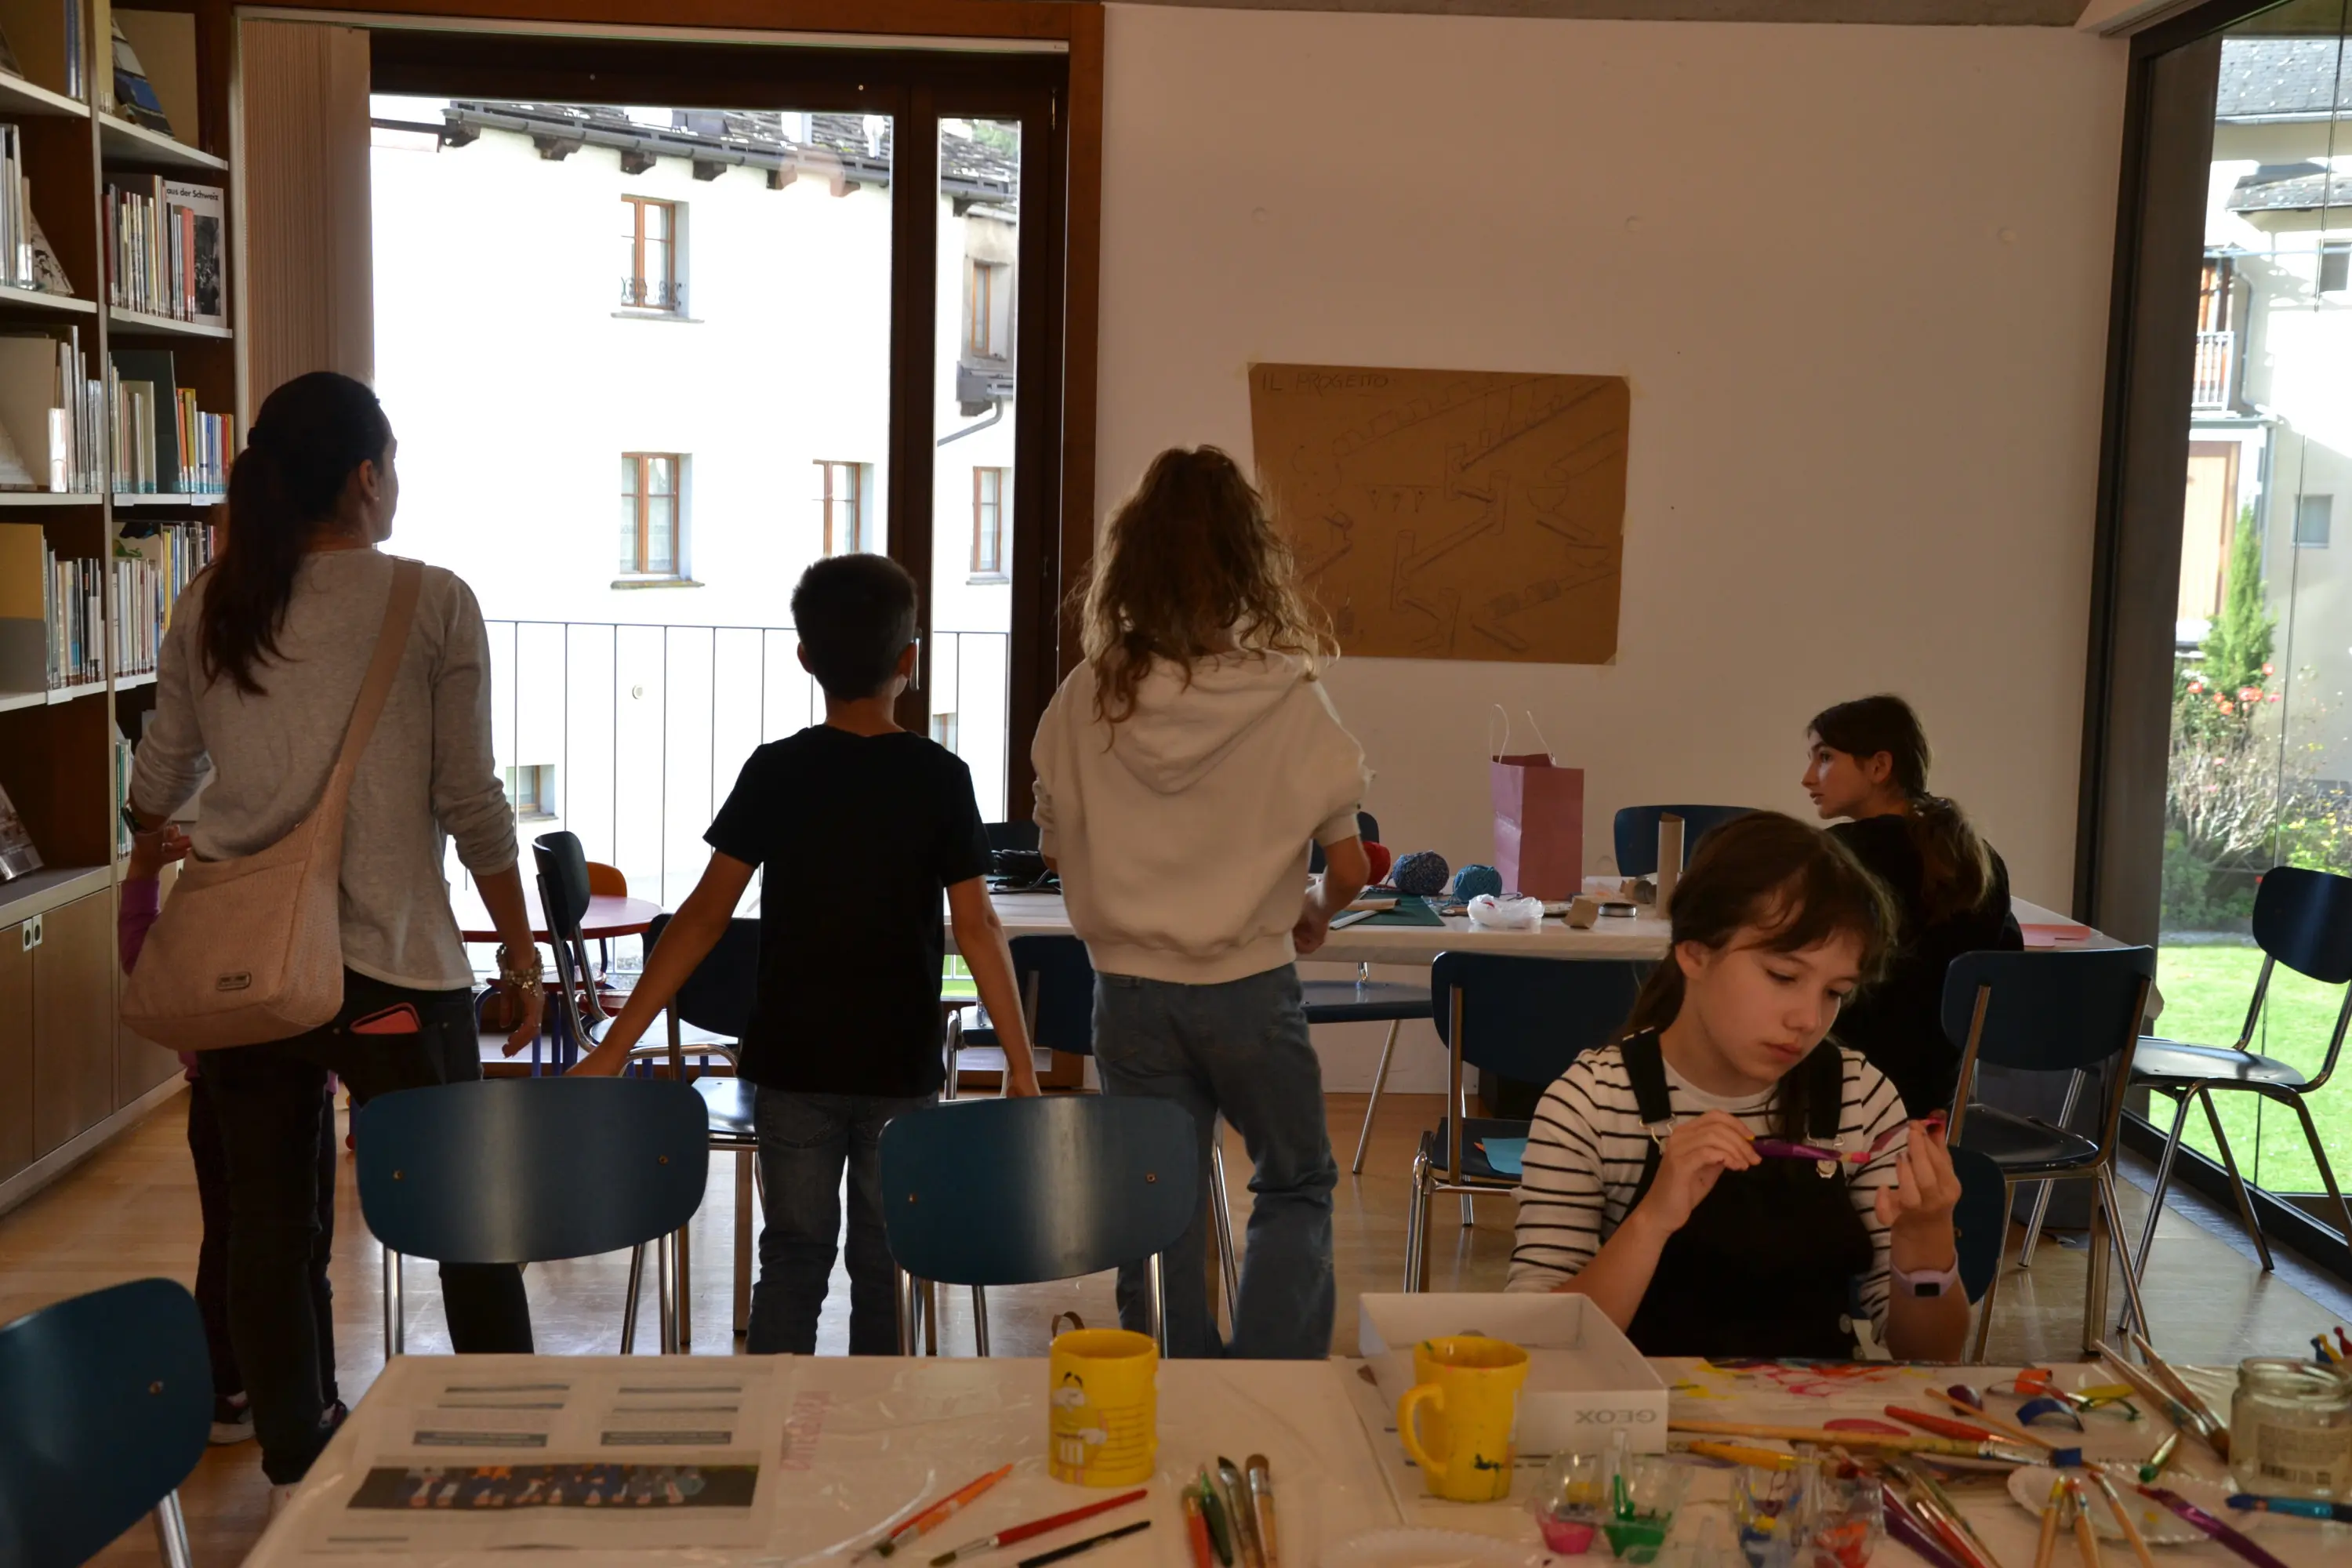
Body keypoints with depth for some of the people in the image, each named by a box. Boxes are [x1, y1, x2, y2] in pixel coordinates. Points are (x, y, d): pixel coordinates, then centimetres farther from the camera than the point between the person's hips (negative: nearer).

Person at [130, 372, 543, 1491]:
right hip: (390, 965, -4)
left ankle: (290, 1465, 26)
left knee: (267, 1221, 13)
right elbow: (470, 800, -7)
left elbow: (157, 787, 15)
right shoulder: (432, 605, -7)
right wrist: (520, 945, 4)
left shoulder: (209, 609, 5)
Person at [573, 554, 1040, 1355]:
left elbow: (705, 913, -8)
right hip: (902, 1064, -1)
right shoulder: (940, 777, -6)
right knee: (885, 1261, 10)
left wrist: (614, 1047, -6)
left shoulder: (774, 771, -4)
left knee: (794, 1252, 11)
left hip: (793, 1060, 1)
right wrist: (1021, 1064, -4)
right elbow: (976, 926, -9)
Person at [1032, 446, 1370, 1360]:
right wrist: (1313, 918, 13)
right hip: (1249, 987, -2)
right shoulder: (1288, 702, -12)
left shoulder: (1087, 701, -7)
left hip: (1130, 989, 2)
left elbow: (1057, 852, 3)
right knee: (1296, 1188, 18)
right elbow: (1350, 868, -8)